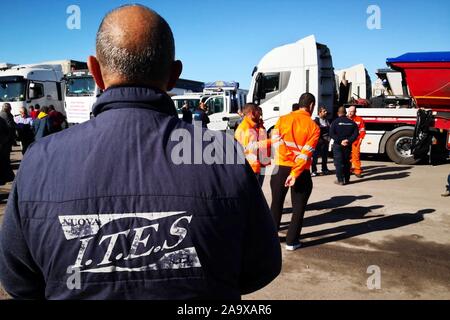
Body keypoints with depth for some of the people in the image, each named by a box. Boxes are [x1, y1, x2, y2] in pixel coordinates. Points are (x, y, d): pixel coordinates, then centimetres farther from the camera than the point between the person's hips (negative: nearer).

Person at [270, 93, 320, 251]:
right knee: (298, 207, 12)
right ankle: (291, 241, 15)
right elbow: (306, 154, -13)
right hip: (301, 172, -2)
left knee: (276, 203, 17)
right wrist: (294, 174, -16)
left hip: (281, 168, 3)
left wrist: (285, 157, -11)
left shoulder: (283, 119, 4)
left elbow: (276, 141, -10)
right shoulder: (313, 127, -4)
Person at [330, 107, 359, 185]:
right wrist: (349, 140, -8)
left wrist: (339, 141, -14)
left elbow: (331, 134, -15)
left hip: (337, 145, -4)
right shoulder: (352, 122, 4)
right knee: (347, 162, 14)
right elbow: (356, 134, -3)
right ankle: (347, 179, 18)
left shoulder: (335, 122, -7)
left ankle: (340, 180, -2)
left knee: (338, 162, 0)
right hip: (348, 146, 4)